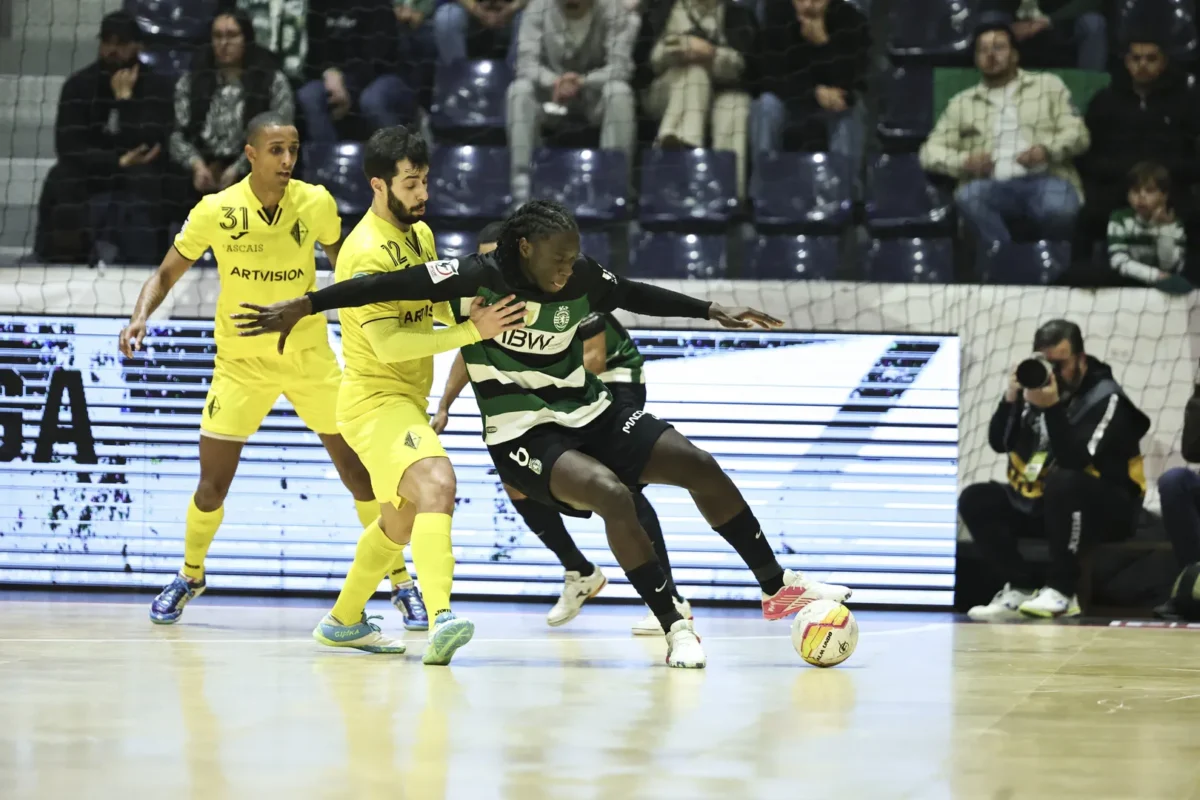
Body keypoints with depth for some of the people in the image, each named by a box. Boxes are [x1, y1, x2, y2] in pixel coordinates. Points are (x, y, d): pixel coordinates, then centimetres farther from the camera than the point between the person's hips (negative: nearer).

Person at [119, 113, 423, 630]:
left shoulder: (316, 204, -11)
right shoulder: (216, 212, -15)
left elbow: (343, 265, 8)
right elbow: (166, 275, -6)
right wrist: (141, 315, -24)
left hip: (310, 356, 1)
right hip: (241, 361, -1)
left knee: (360, 476, -2)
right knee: (212, 486, -2)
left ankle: (401, 584, 12)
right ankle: (190, 577, 26)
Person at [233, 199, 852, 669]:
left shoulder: (581, 279, -3)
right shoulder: (477, 278, -18)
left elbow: (637, 296, 16)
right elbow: (389, 285, -18)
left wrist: (713, 312, 15)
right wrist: (302, 307, -21)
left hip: (589, 413, 6)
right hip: (523, 435, -6)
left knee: (701, 467, -6)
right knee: (612, 494, -32)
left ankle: (778, 588, 9)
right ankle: (674, 629, -22)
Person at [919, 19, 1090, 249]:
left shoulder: (1048, 85, 20)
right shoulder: (962, 103, 24)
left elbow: (1077, 134, 11)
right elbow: (931, 151, 16)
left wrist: (1046, 150, -12)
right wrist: (964, 161, -6)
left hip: (1045, 180, -1)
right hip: (993, 187, 1)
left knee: (1058, 207, -38)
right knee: (969, 196, -36)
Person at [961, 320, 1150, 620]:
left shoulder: (1105, 397, -15)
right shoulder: (1039, 384, 3)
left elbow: (1076, 461, -28)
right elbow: (999, 443, -2)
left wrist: (1053, 407, -35)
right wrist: (1011, 398, -17)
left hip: (1107, 508, -7)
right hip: (1043, 503, 7)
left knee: (1062, 482, -38)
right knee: (975, 499, -8)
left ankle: (1061, 593, -28)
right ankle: (1022, 589, -14)